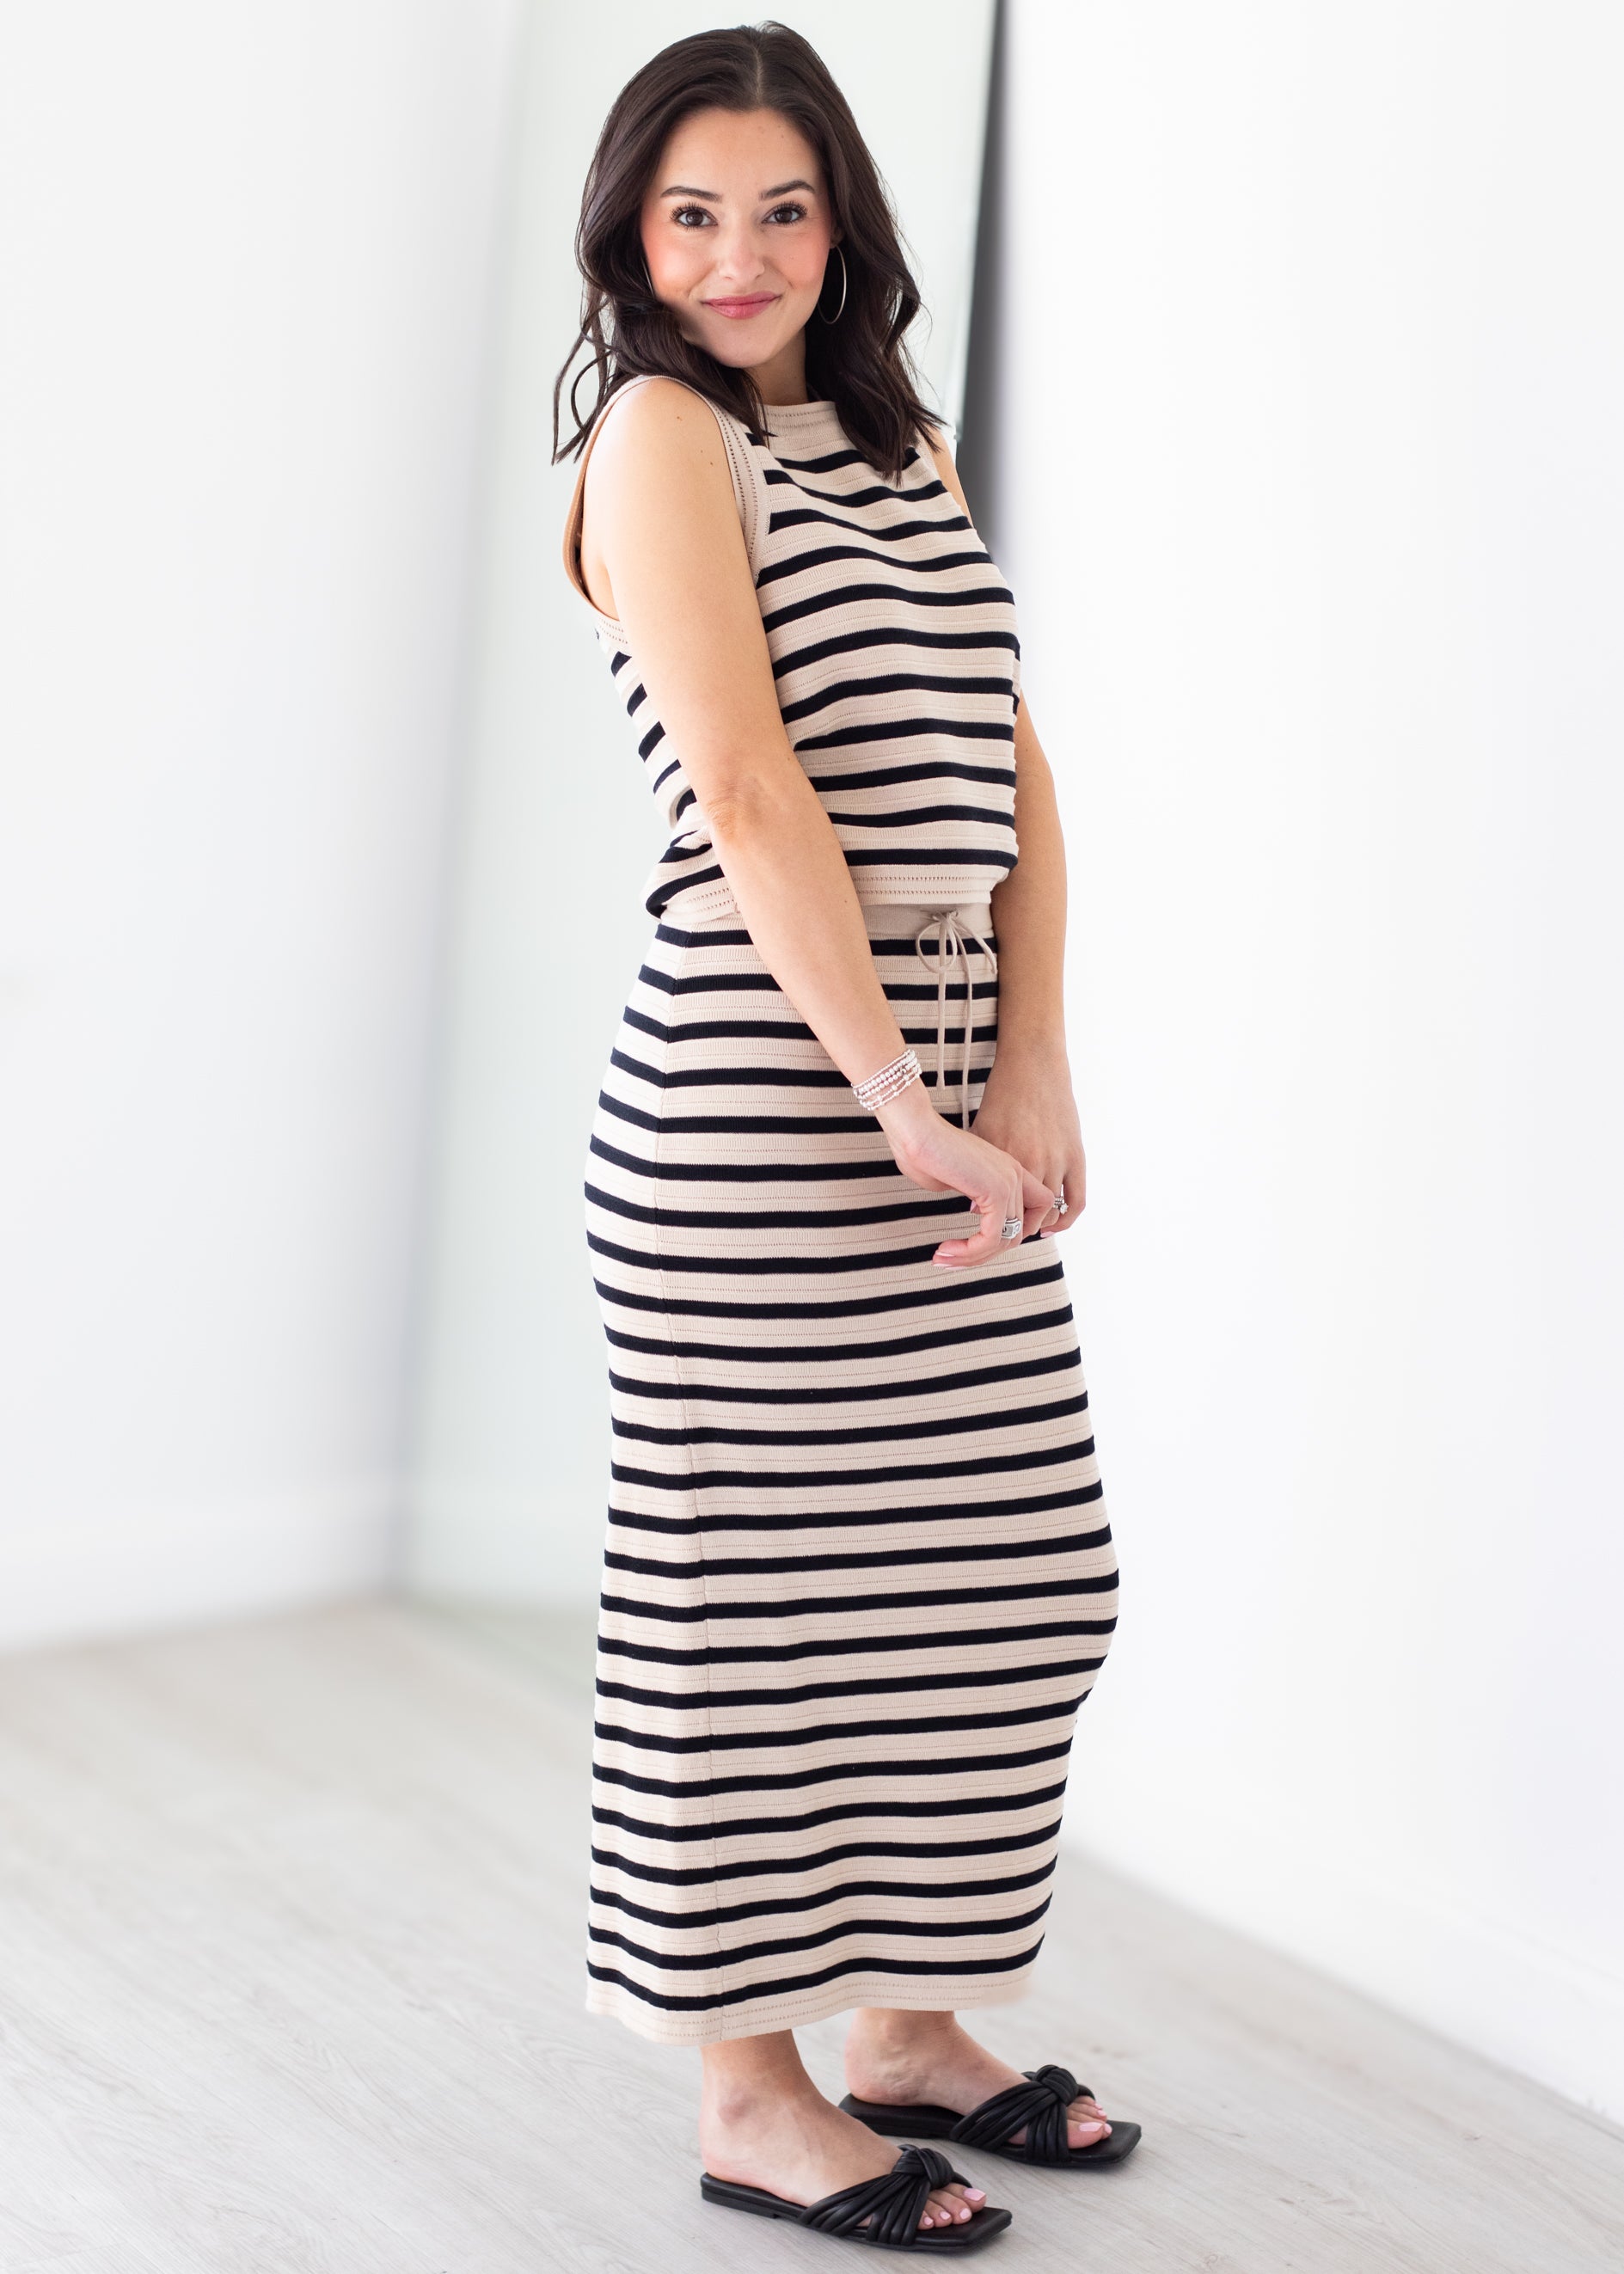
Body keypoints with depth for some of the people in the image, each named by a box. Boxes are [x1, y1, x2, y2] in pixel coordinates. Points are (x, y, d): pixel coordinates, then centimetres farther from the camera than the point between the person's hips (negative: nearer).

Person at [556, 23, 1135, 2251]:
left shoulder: (906, 441, 17)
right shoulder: (660, 429, -6)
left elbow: (1014, 775, 10)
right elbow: (749, 793, -16)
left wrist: (1034, 1075, -2)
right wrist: (903, 1103, -19)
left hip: (953, 1074, 8)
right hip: (756, 1086, -8)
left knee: (983, 1563, 12)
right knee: (760, 1583, 1)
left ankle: (913, 2024, 28)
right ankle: (751, 2095, 14)